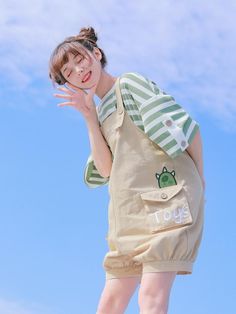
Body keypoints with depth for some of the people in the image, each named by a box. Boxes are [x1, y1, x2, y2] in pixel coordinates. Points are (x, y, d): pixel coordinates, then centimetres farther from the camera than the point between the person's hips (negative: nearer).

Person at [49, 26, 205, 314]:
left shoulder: (129, 83, 3)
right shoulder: (101, 112, 22)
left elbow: (186, 127, -2)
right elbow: (106, 169, 6)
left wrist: (198, 176, 8)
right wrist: (89, 117, 3)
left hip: (164, 196, -7)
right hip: (129, 212, 7)